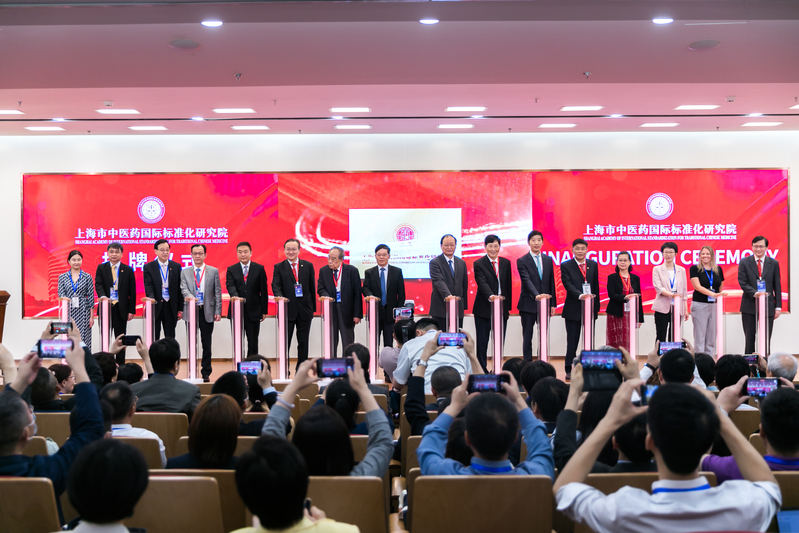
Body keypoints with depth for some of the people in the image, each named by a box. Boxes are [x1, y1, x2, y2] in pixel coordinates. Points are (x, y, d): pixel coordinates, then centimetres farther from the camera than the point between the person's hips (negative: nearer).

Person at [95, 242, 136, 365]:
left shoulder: (128, 270, 4)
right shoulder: (101, 268, 5)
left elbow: (132, 292, 3)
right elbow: (98, 284, -7)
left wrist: (131, 311, -3)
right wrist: (102, 296, -28)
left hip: (121, 309, 0)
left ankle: (120, 364, 11)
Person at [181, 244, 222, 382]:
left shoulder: (213, 271, 7)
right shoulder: (185, 272, 10)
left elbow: (217, 292, 5)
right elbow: (184, 288, -3)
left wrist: (218, 311, -2)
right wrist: (189, 296, -26)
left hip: (207, 312, -1)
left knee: (207, 344, 2)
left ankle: (206, 373, 9)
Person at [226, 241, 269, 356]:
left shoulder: (259, 269, 4)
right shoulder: (231, 270, 6)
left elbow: (264, 290, 4)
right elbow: (230, 285, -9)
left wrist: (264, 311, 1)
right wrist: (235, 296, -32)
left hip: (253, 312, -1)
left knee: (253, 343, 3)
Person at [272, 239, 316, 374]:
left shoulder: (308, 266, 7)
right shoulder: (278, 267, 3)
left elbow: (312, 288, 8)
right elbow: (276, 285, -8)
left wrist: (313, 308, 5)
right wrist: (279, 296, -29)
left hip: (305, 310, 2)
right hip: (287, 309, -2)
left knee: (303, 343, 8)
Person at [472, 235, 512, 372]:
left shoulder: (506, 263, 10)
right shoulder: (479, 264, -4)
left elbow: (508, 285, 13)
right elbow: (482, 283, -17)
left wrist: (508, 306, 9)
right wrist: (490, 296, -34)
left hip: (502, 309, 4)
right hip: (484, 308, -4)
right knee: (482, 341, 2)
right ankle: (482, 370, 9)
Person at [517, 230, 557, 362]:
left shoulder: (548, 260, 11)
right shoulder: (522, 261, -4)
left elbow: (551, 282, 12)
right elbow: (527, 281, -17)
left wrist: (552, 304, 7)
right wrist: (536, 295, -33)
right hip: (528, 305, -4)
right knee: (527, 337, 3)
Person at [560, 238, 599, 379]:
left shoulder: (593, 265, 9)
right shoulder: (566, 266, -3)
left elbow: (596, 286, 12)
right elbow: (568, 285, -15)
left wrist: (596, 305, 8)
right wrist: (580, 296, -30)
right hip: (573, 309, -3)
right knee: (572, 341, 1)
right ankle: (569, 370, 8)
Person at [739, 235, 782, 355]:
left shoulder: (774, 263, 5)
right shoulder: (744, 262, 2)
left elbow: (777, 286, 6)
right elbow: (742, 282, -6)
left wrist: (778, 307, 1)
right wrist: (755, 293, -23)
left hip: (768, 306, 1)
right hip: (749, 307, -1)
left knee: (766, 339, 4)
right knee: (749, 339, 5)